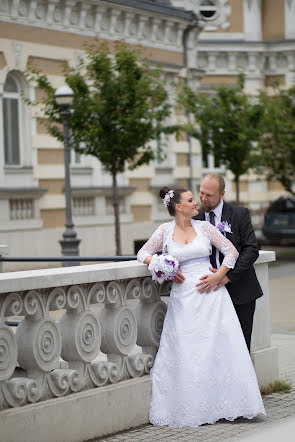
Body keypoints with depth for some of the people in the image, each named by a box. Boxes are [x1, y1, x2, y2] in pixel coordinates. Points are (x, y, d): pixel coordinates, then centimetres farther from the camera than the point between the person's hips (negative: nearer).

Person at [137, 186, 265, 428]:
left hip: (210, 294, 1)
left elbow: (231, 250, 7)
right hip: (184, 297, 0)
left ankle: (223, 404, 6)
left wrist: (219, 275, -6)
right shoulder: (166, 230, 4)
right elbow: (143, 253, 7)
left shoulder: (204, 227, 6)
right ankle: (191, 409, 6)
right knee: (186, 352, -1)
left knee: (219, 347, -3)